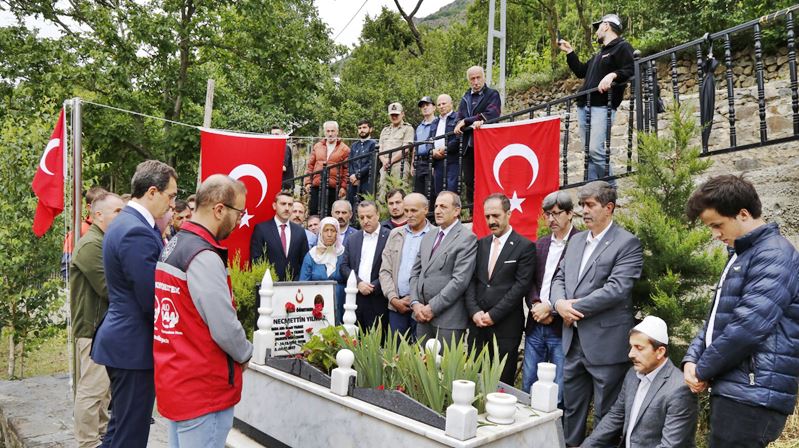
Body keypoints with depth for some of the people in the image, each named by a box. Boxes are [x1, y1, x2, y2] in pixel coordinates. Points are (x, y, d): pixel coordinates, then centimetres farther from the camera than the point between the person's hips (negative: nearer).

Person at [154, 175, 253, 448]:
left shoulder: (170, 248, 7)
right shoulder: (204, 257, -22)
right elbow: (225, 328, -22)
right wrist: (246, 354, -2)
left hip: (172, 380, 9)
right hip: (203, 387, -9)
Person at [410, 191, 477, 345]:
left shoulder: (467, 238, -9)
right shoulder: (428, 237, 15)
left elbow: (460, 280, -17)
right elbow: (415, 272, 14)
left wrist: (432, 307, -14)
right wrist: (415, 303, -1)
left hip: (448, 318, -6)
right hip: (422, 315, 6)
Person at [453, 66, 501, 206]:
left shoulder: (492, 95, 2)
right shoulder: (466, 98, 16)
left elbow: (491, 115, -15)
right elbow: (459, 120, 4)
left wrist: (467, 121, -12)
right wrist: (474, 122, -16)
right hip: (468, 146, 5)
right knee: (469, 183, 7)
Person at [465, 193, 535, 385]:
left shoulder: (525, 246, -3)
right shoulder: (480, 244, 12)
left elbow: (521, 285, -10)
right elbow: (471, 281, 9)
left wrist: (493, 315, -12)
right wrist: (474, 311, -6)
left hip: (506, 326, -4)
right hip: (478, 323, 4)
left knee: (502, 382, 4)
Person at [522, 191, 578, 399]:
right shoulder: (540, 244, 14)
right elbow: (530, 281, 13)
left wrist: (551, 307, -14)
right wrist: (536, 305, -5)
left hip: (562, 328, -6)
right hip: (535, 326, 6)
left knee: (558, 395, 2)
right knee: (527, 387, 13)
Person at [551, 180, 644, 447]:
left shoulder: (627, 243, -9)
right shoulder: (576, 240, 13)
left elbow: (617, 289, -19)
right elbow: (559, 278, 12)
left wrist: (576, 307, -14)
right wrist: (560, 303, -10)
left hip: (606, 343, -7)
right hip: (573, 340, 7)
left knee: (606, 414, 7)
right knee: (571, 407, 18)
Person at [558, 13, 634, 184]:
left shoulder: (622, 47, 2)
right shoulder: (599, 53, 28)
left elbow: (630, 71, -11)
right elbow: (581, 71, 34)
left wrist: (613, 75, -27)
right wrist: (569, 52, 32)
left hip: (602, 106, -9)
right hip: (584, 106, 9)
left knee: (596, 150, -20)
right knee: (588, 152, 4)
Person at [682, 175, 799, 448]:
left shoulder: (774, 254, -13)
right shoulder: (741, 256, 18)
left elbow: (748, 326, -22)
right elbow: (717, 317, 19)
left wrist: (703, 370, -10)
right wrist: (692, 359, 2)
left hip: (753, 395, -9)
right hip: (733, 390, 9)